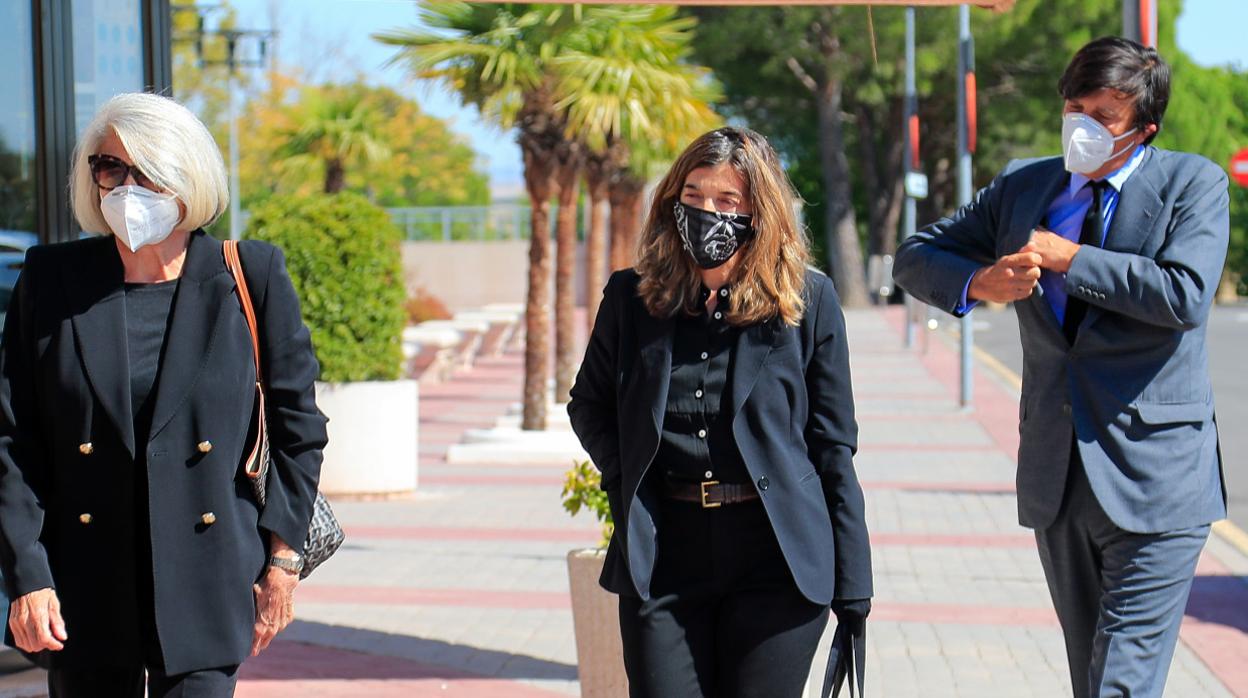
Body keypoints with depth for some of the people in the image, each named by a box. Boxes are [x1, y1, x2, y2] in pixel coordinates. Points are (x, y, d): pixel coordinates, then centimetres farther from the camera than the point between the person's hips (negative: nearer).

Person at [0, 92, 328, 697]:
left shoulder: (252, 277, 0)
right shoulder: (50, 280, 3)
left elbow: (297, 426, 6)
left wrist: (282, 557, 3)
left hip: (205, 583, -2)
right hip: (83, 590, 2)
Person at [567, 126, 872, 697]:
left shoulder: (809, 300, 3)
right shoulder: (632, 296, 8)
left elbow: (834, 444, 3)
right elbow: (588, 405, 23)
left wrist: (851, 588, 0)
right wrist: (625, 481, 5)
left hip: (777, 561, -2)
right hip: (662, 557, 2)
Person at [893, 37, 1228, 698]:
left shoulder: (1193, 183, -3)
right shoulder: (1023, 186, 10)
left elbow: (1185, 294, -18)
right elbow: (916, 256, 14)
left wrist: (1069, 259, -12)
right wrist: (978, 284, -7)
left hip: (1153, 476, -5)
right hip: (1056, 475, 5)